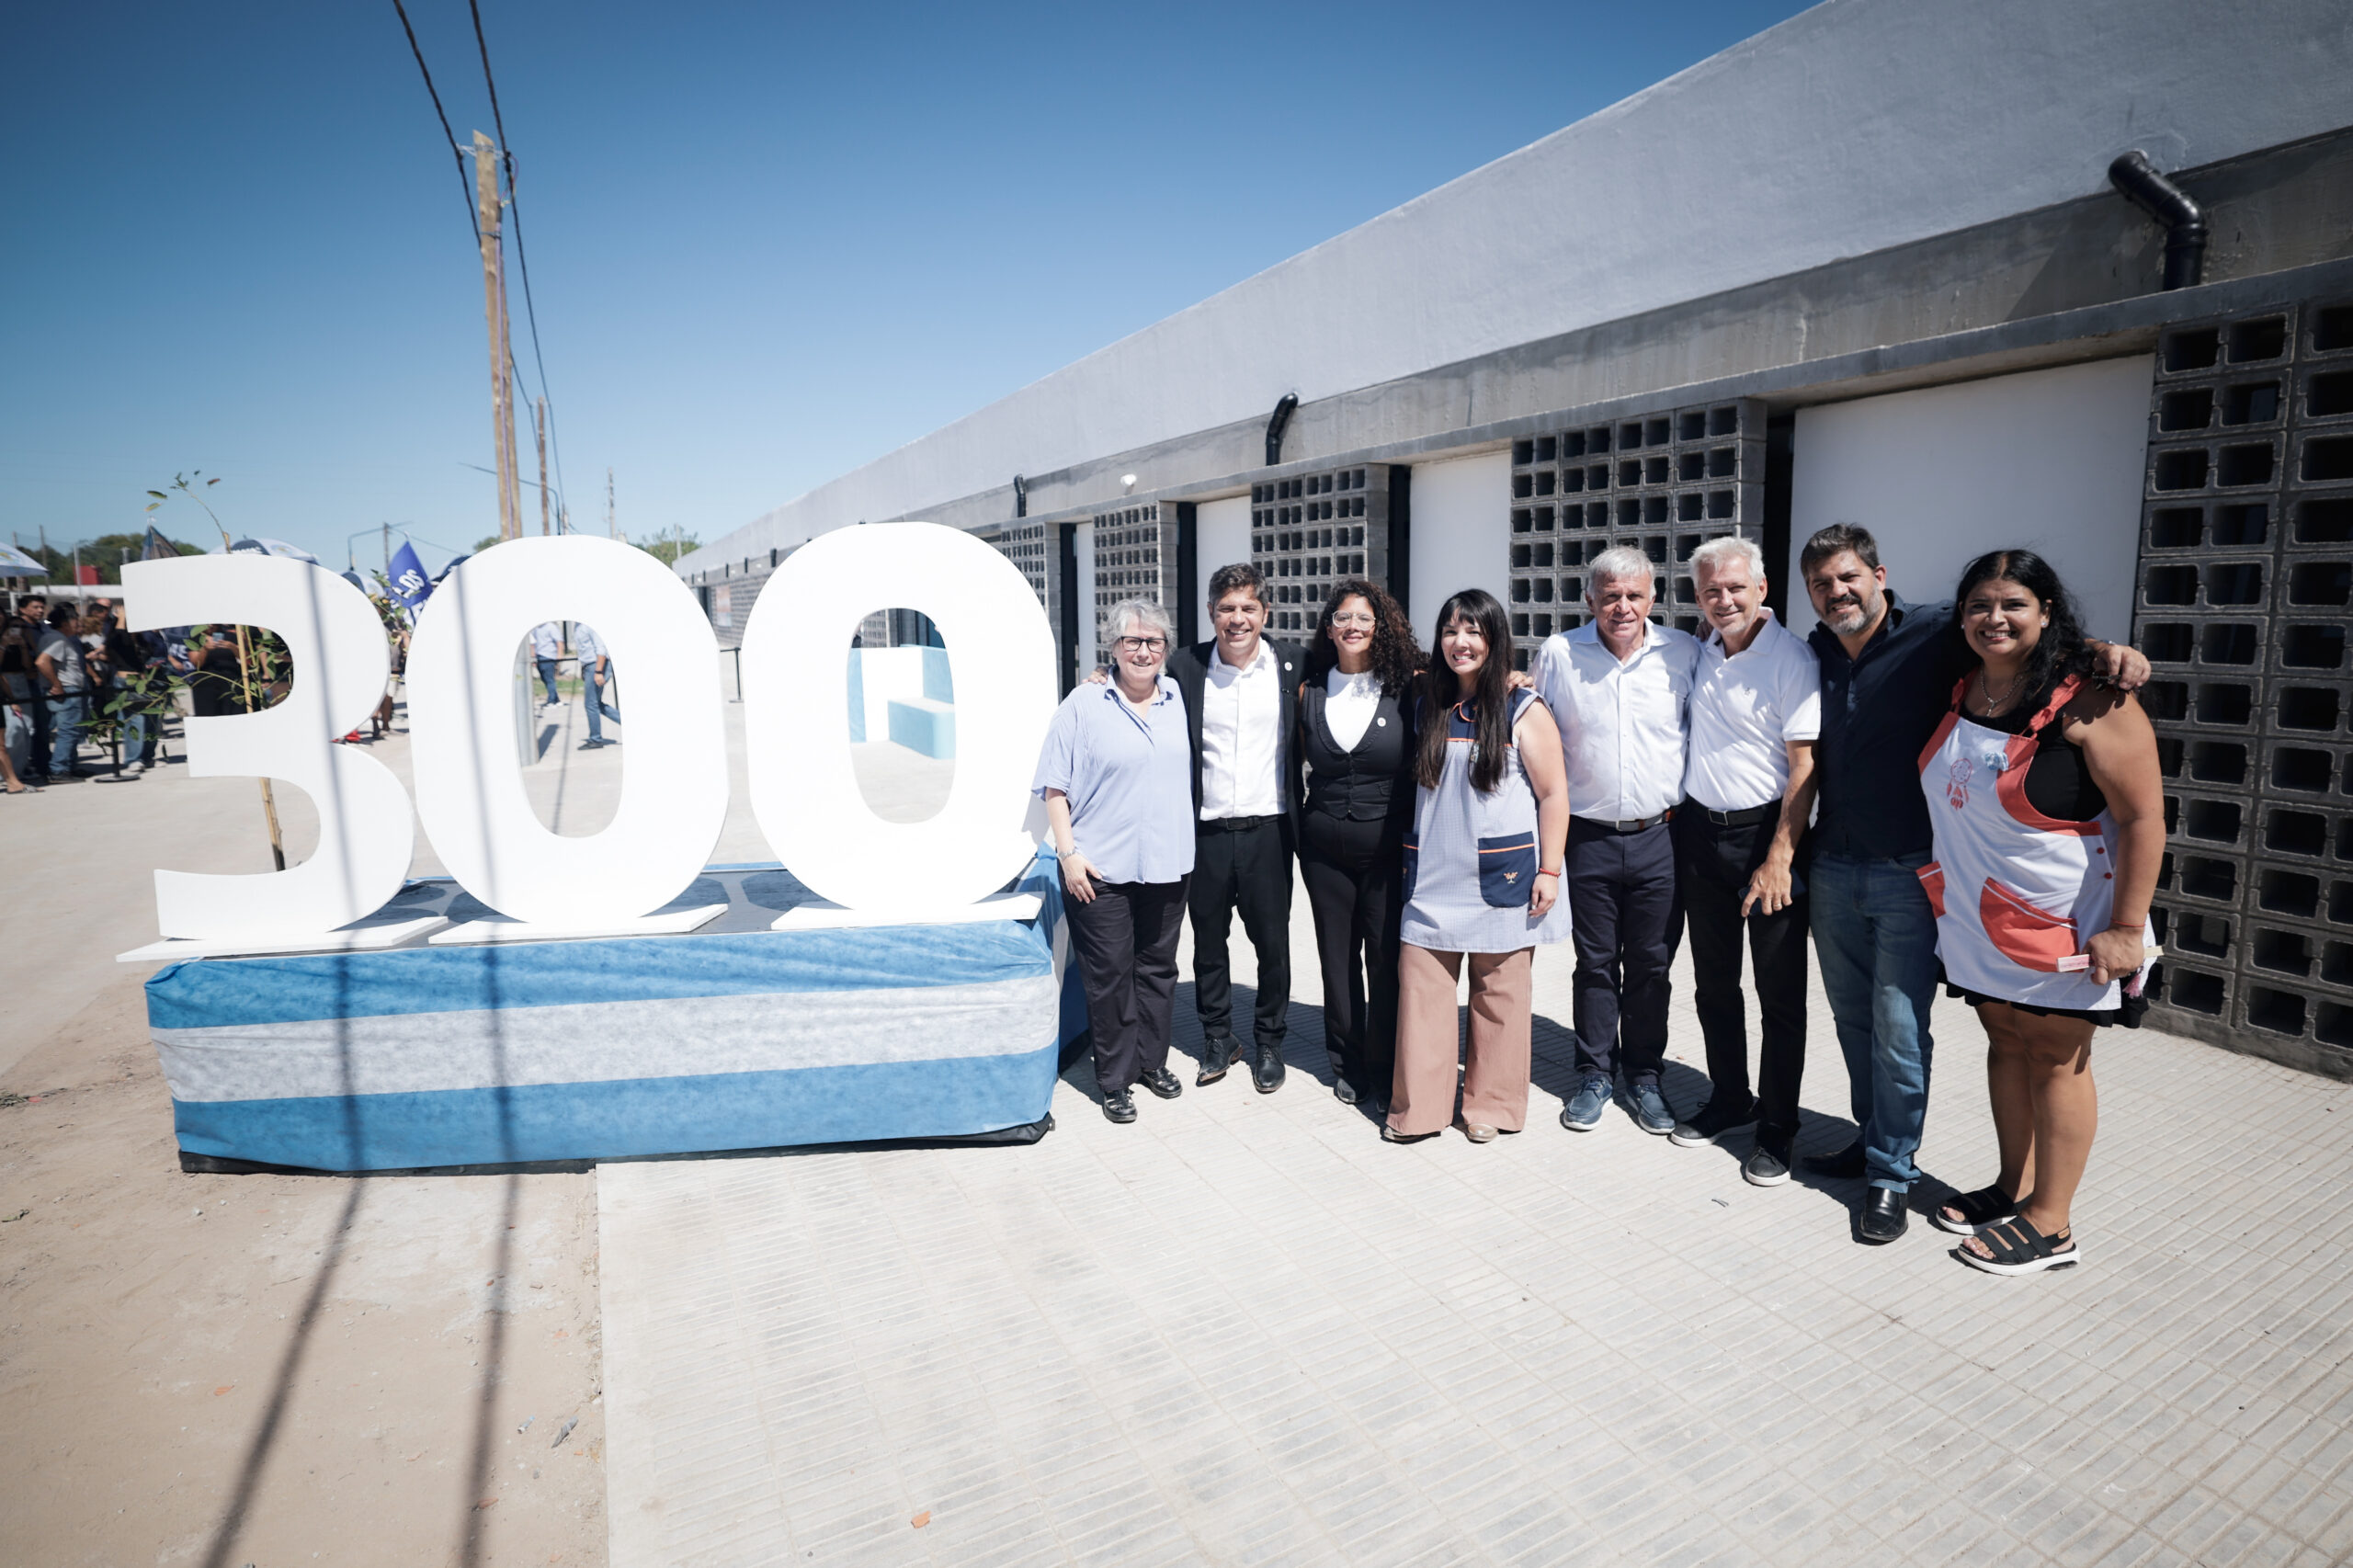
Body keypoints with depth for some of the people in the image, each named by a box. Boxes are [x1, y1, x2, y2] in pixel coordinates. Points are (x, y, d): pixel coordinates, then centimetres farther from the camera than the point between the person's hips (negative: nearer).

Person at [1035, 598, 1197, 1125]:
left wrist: (1188, 844, 15)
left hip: (1167, 863, 4)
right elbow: (1055, 786, -5)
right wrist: (1068, 852, -12)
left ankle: (1152, 1061, 32)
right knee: (1110, 975, 4)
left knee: (1158, 967, 15)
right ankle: (1115, 1079, 19)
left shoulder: (1177, 698, 7)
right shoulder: (1084, 703, -5)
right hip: (1102, 868, -4)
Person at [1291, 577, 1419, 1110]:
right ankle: (1347, 1063, 25)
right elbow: (1297, 767, 13)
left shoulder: (1404, 691, -1)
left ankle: (1384, 1071, 18)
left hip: (1388, 849, -2)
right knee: (1337, 957, 10)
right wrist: (1301, 830, 10)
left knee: (1386, 958, 2)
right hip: (1326, 851, 2)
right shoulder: (1310, 692, 5)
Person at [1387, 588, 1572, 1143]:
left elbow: (1554, 794, -4)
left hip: (1501, 879, -3)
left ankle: (1491, 1105, 24)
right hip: (1433, 878, 4)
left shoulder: (1523, 712, -3)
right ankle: (1417, 1108, 15)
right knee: (1420, 988, 2)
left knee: (1497, 996, 6)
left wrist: (1549, 871, -8)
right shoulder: (1428, 708, 9)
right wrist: (1410, 856, 13)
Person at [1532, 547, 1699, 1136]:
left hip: (1660, 838, 0)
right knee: (1595, 963, 10)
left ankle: (1644, 1076, 27)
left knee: (1651, 966, 10)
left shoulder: (1684, 653, -1)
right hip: (1589, 837, 0)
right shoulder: (1558, 654, -2)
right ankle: (1594, 1076, 25)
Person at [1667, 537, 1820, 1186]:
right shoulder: (1698, 653, 7)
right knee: (1713, 982, 15)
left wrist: (1778, 858, -17)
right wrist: (1674, 810, 11)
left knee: (1780, 991, 4)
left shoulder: (1791, 659, -11)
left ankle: (1777, 1129, 17)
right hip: (1698, 832, 6)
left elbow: (1805, 766, -14)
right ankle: (1729, 1100, 31)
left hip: (1765, 833, -6)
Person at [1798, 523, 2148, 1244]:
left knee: (1899, 1030, -1)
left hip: (1908, 874, -5)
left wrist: (2103, 650, -30)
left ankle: (1892, 1173, 15)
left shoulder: (1934, 636, -9)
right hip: (1833, 868, 5)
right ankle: (1873, 1137, 34)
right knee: (1854, 1018, 16)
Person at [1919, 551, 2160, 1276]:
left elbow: (2143, 817, -17)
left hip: (2063, 923, -6)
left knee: (2055, 1059, 5)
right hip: (1980, 917, 6)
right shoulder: (1959, 691, 3)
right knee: (2005, 1043, 16)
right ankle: (2014, 1188, 32)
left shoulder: (2088, 704, -17)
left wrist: (2126, 928, -20)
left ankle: (2050, 1225, 17)